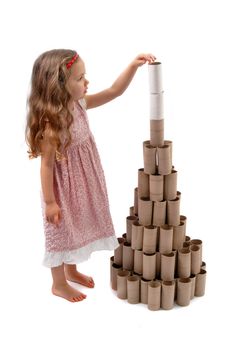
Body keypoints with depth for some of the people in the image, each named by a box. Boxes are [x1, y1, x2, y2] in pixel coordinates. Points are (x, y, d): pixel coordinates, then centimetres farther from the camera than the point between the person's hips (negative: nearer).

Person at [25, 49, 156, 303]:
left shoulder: (79, 103, -7)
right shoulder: (51, 123, -29)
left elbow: (115, 91, -1)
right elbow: (47, 164, -23)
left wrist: (133, 65, -13)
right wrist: (50, 202, -18)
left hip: (83, 182, 8)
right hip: (64, 187, -8)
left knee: (77, 228, 24)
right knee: (62, 232, 11)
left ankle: (71, 271, 48)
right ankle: (59, 284, 33)